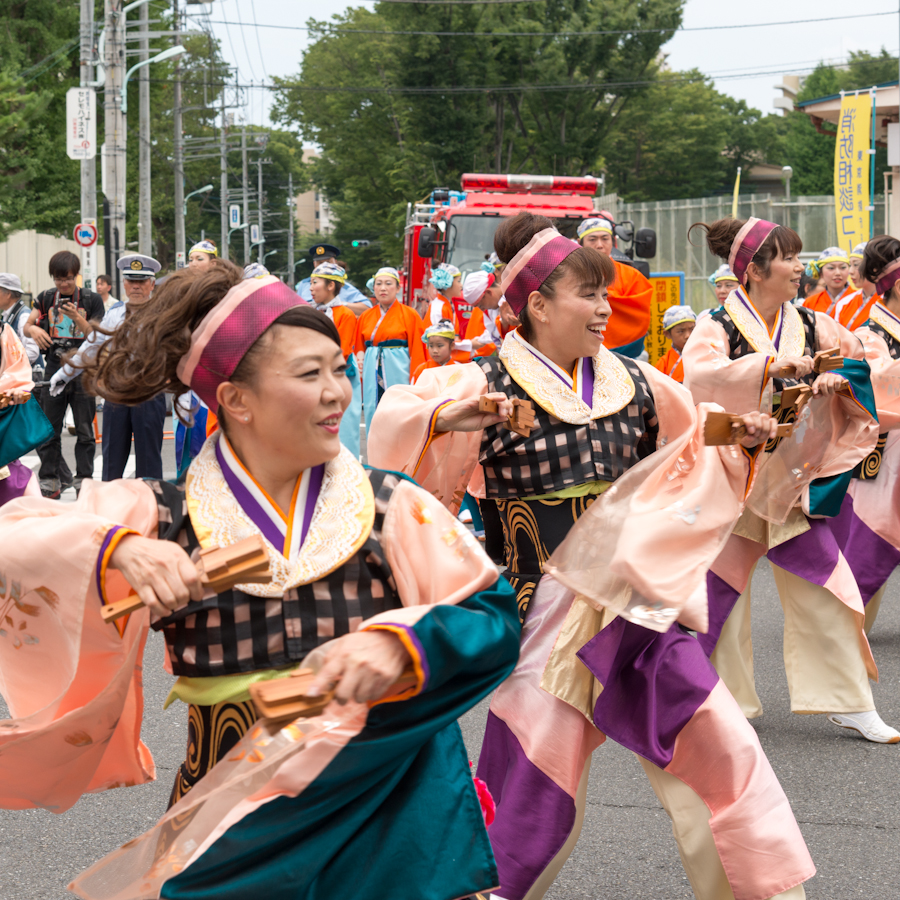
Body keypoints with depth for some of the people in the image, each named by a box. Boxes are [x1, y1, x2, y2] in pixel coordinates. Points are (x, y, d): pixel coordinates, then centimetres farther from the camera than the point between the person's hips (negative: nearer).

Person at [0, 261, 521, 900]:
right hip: (224, 842, 0)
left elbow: (495, 619, -9)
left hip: (385, 817, 1)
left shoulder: (392, 507, -2)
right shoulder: (162, 520, -4)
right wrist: (114, 549, -29)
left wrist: (397, 643, -28)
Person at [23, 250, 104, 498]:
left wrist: (78, 319, -20)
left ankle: (83, 480, 8)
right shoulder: (46, 299, 9)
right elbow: (27, 326, 4)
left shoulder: (91, 300, 1)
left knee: (84, 430, 2)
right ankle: (51, 480, 11)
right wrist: (34, 329, -19)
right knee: (48, 429, 4)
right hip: (54, 369, 2)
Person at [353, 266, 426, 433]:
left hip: (398, 374, -4)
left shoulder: (409, 315, 1)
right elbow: (358, 350, 15)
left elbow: (418, 351, -2)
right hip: (372, 376, 4)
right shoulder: (365, 317, 12)